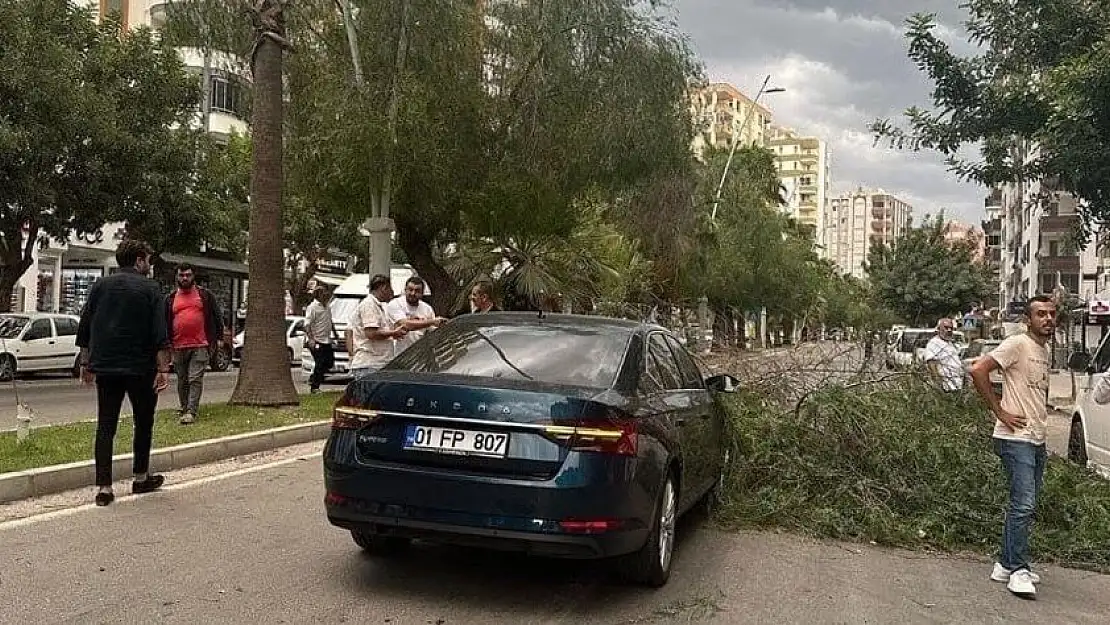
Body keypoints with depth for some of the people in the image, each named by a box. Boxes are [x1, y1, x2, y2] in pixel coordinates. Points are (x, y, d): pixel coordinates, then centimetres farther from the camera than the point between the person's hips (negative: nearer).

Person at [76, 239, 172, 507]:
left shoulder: (100, 286, 8)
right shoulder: (150, 288, -4)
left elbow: (84, 329, 11)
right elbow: (160, 335, -12)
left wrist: (86, 363, 18)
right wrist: (163, 369, -11)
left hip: (105, 367, 4)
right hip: (140, 368, -3)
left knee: (105, 426, 5)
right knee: (143, 422, 13)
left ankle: (103, 487, 1)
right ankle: (141, 478, 22)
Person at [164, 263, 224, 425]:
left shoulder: (205, 295, 6)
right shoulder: (171, 299, 12)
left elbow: (217, 317, 9)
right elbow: (165, 323, 18)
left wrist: (218, 338, 4)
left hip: (200, 346, -3)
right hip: (178, 347, 3)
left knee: (195, 379, -10)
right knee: (182, 381, 12)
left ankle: (191, 412, -13)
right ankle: (184, 409, 23)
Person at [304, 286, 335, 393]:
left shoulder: (327, 308, 15)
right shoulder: (312, 307, -11)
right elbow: (307, 325, -17)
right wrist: (310, 339, -26)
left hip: (327, 341, 8)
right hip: (316, 341, -8)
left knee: (329, 362, 8)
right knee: (319, 364, -8)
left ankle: (313, 378, 24)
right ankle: (314, 387, 2)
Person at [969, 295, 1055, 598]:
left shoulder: (1044, 352, 15)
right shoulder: (1017, 344, -11)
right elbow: (978, 370, -21)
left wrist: (1040, 419, 11)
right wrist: (1000, 412, -17)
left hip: (1037, 440, 9)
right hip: (1016, 438, -9)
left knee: (1024, 506, 12)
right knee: (1024, 505, -11)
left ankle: (1006, 565, 21)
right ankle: (1019, 570, -4)